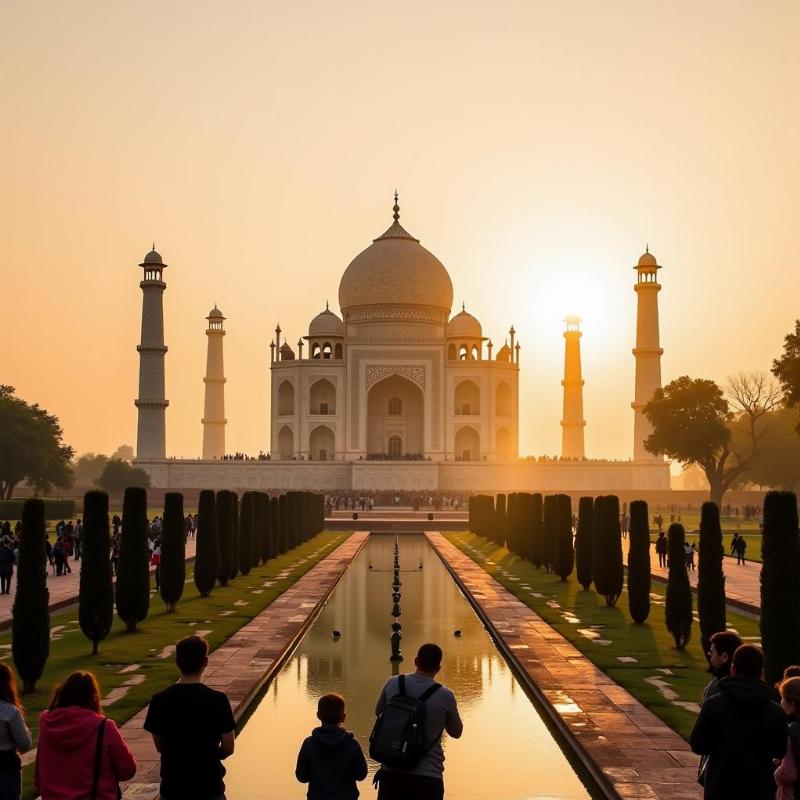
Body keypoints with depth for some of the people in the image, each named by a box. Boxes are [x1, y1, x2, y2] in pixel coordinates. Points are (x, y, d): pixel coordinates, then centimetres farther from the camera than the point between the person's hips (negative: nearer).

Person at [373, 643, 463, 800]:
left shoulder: (393, 684, -4)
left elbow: (378, 711, 15)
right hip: (427, 776, -3)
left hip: (391, 771, 3)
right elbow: (456, 732, 4)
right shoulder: (445, 696, -12)